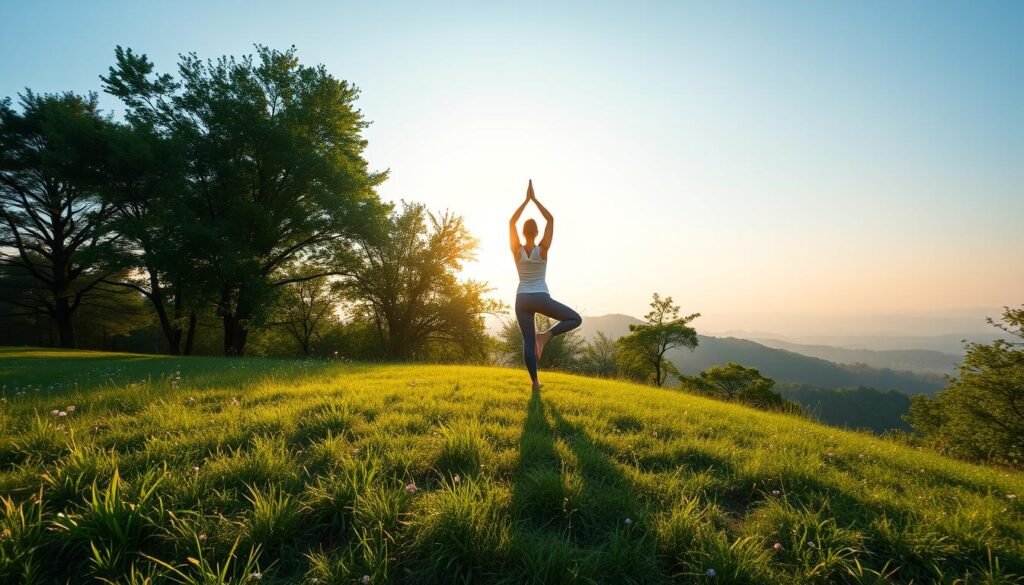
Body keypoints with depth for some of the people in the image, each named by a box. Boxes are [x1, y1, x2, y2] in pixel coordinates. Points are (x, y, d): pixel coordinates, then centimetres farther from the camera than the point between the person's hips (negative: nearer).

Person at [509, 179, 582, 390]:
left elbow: (511, 222, 4)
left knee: (528, 341, 8)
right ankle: (546, 335, -12)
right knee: (576, 319, 10)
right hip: (541, 299, -3)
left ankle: (535, 382, 6)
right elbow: (550, 219, -3)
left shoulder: (517, 250, -4)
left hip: (522, 300, 3)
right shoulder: (543, 249, -9)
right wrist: (534, 199, 0)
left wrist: (526, 200, 3)